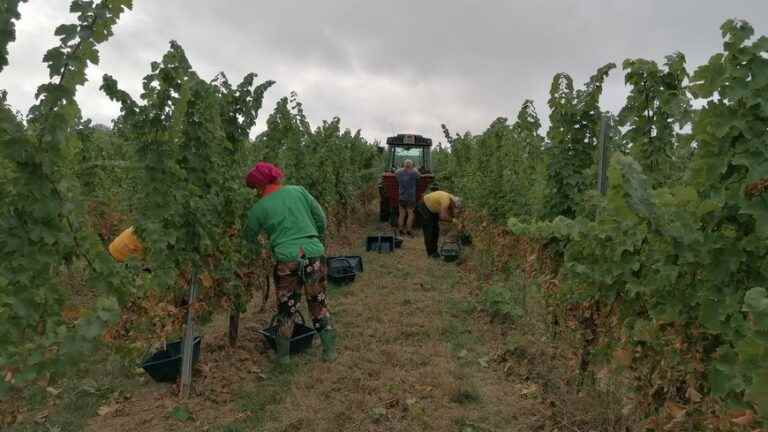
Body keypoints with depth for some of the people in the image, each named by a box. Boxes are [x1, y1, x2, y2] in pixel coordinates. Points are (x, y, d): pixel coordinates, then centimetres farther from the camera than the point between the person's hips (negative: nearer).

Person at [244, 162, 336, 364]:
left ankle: (283, 355, 29)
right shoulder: (299, 191, 4)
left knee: (286, 309, 15)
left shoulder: (259, 208, 1)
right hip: (315, 255, 2)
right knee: (319, 303, 17)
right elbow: (321, 220, 6)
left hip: (287, 260, -2)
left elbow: (250, 238, 13)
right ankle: (329, 350, 24)